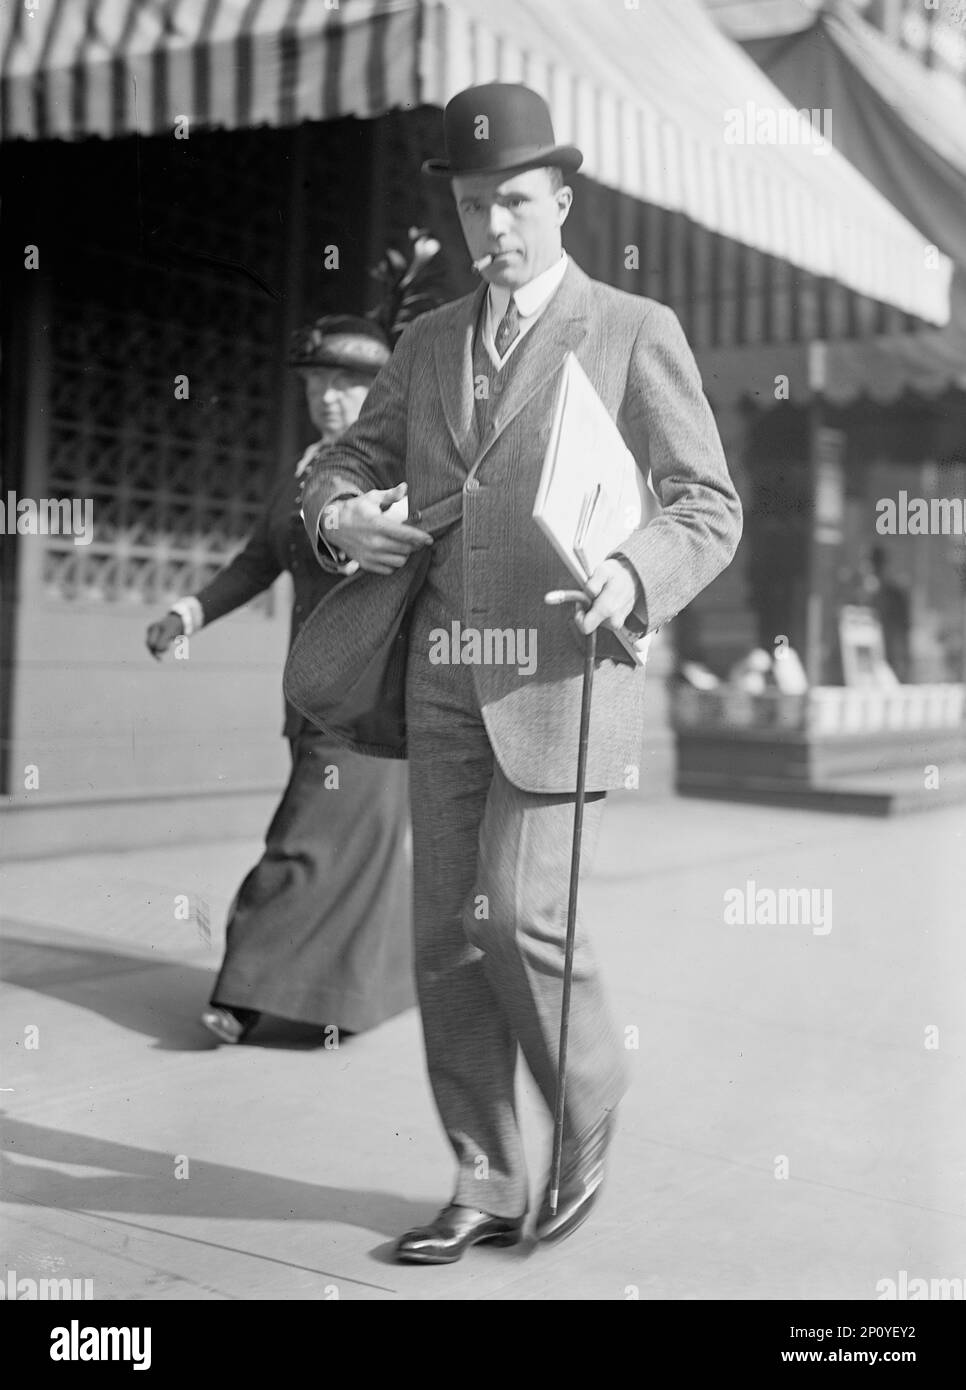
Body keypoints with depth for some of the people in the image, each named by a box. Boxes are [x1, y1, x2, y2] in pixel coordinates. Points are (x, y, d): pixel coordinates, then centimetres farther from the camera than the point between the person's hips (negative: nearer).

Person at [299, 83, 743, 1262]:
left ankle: (587, 1119, 18)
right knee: (448, 939, 5)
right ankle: (486, 1191, 18)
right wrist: (338, 513, -4)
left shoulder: (635, 331, 0)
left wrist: (635, 574, -22)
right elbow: (348, 459, 20)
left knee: (518, 918, -12)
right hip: (446, 680, 5)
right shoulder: (427, 343, 15)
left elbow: (709, 508, -2)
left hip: (563, 675, -5)